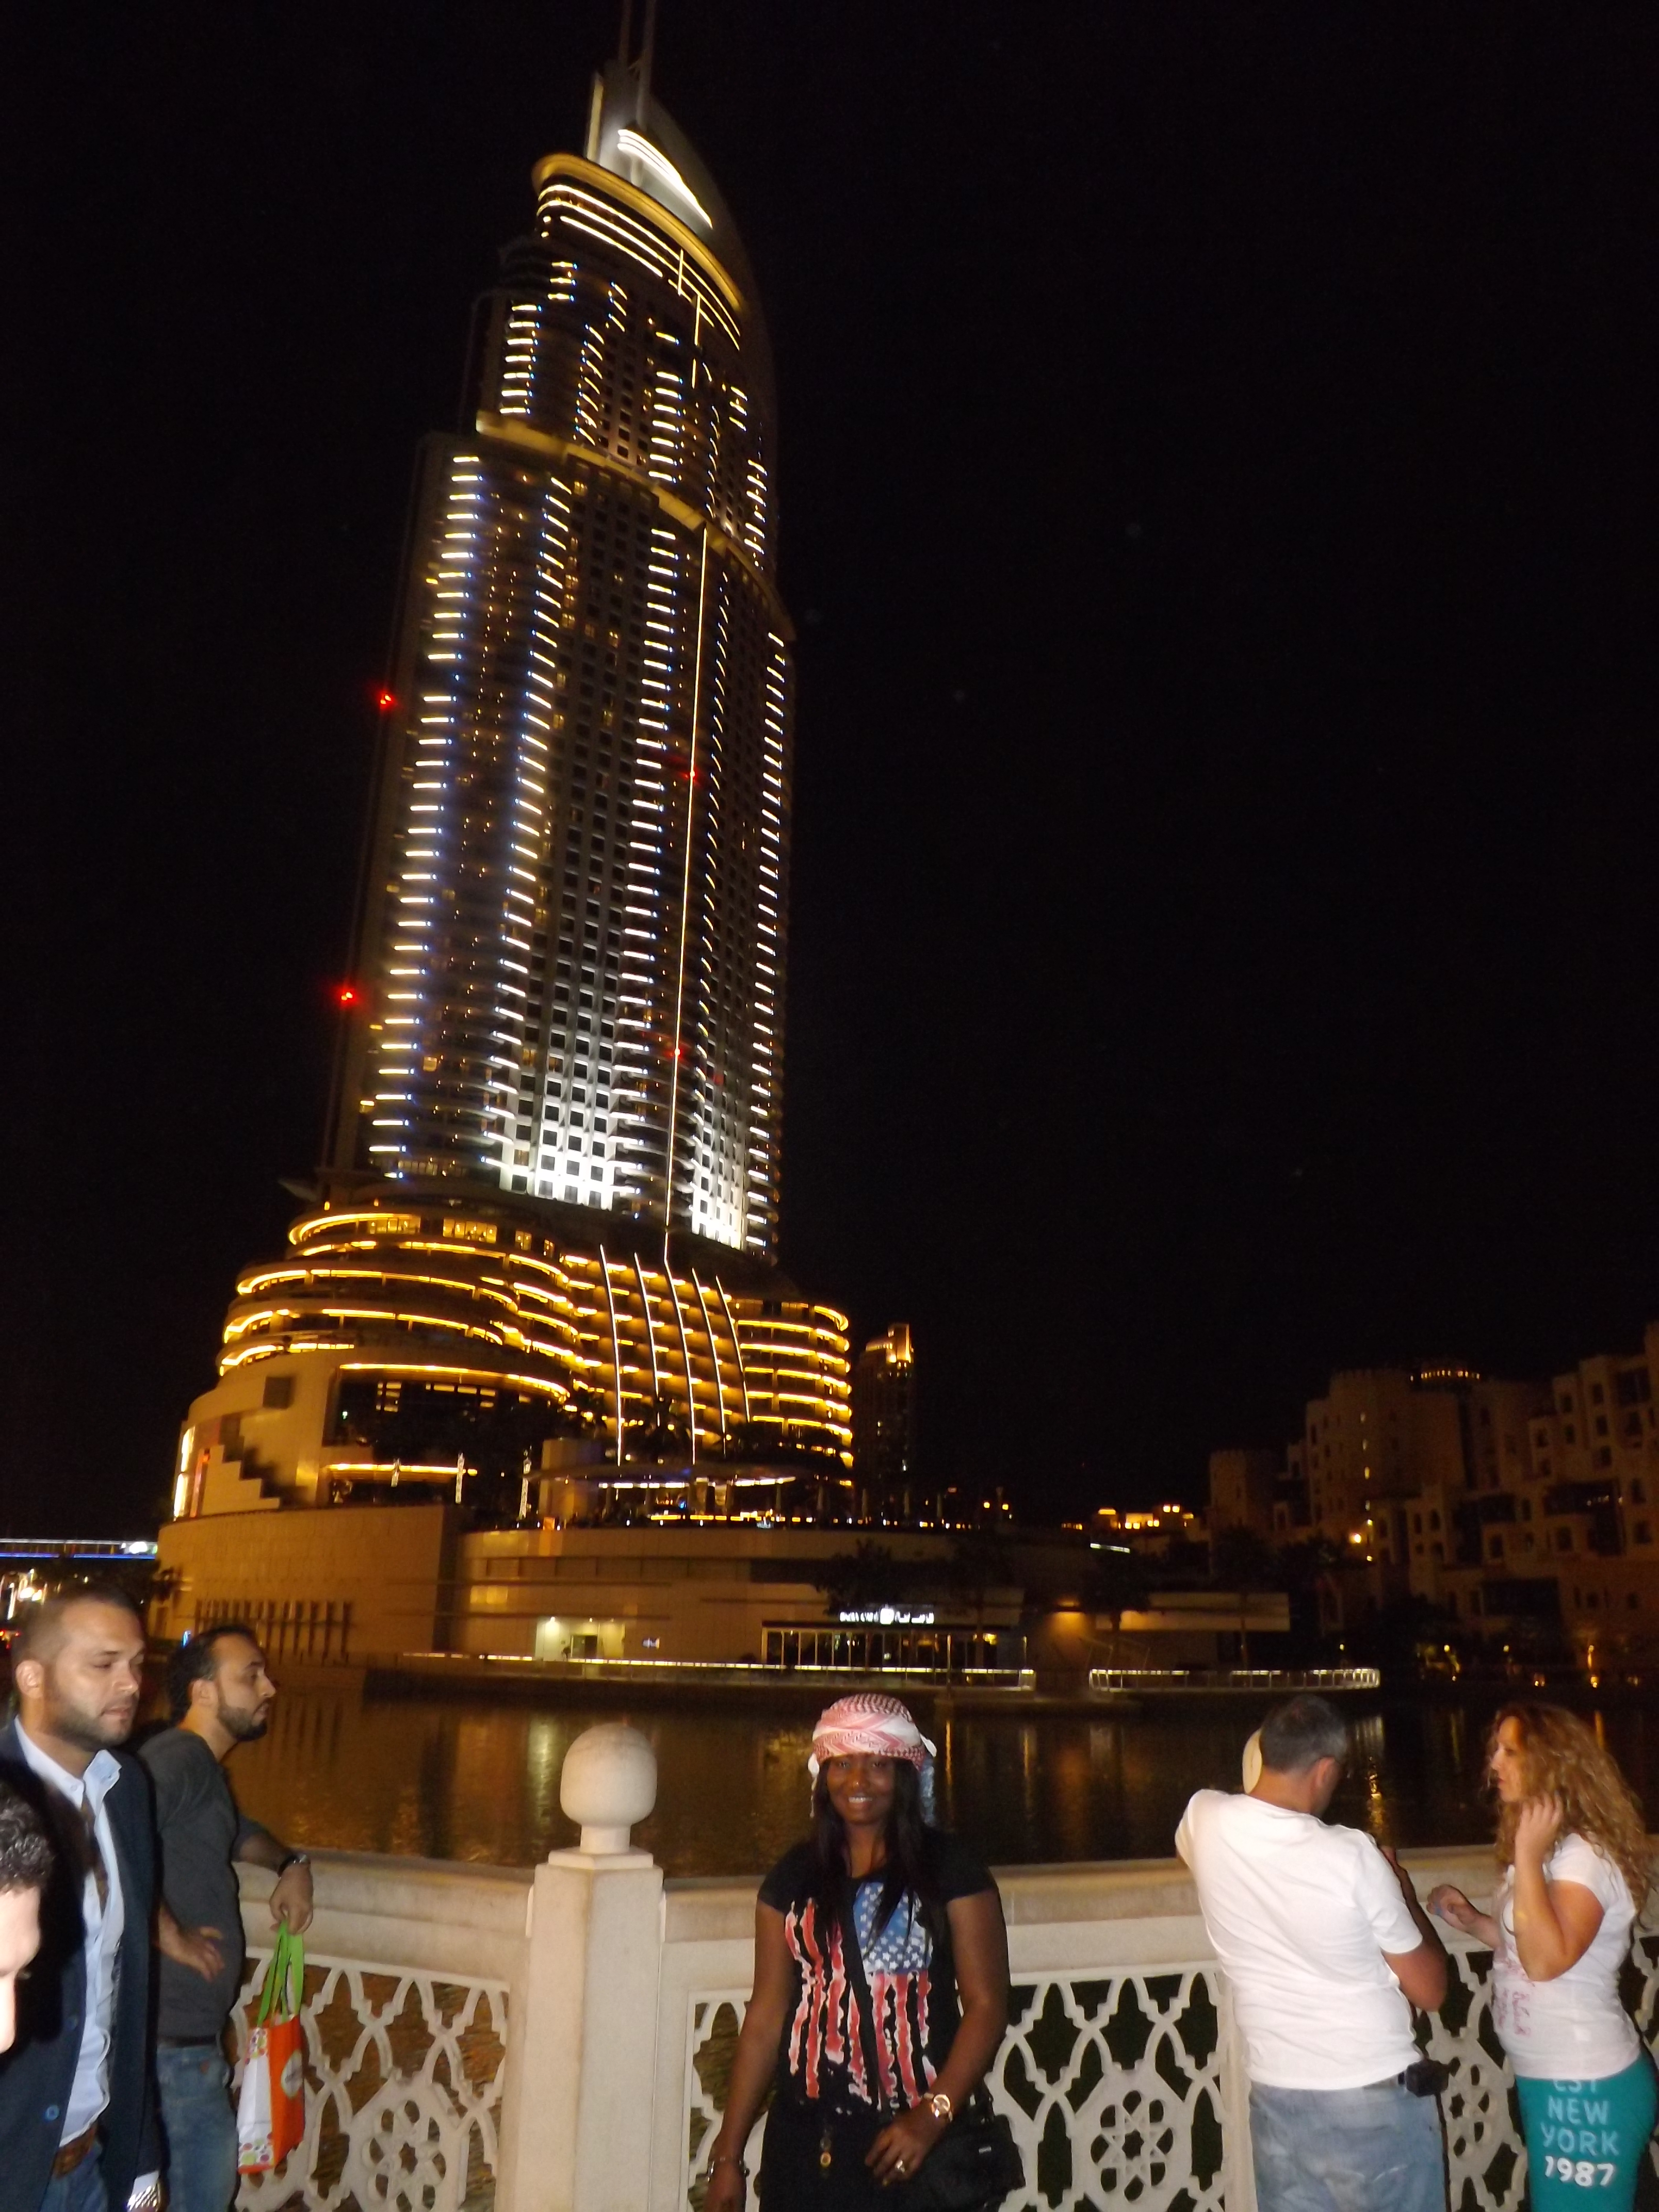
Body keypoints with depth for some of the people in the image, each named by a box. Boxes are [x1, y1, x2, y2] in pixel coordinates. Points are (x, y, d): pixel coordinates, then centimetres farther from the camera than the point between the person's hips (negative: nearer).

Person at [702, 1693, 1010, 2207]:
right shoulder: (795, 1877, 5)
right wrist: (728, 2154, 7)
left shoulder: (949, 1869, -5)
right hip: (805, 2140, 3)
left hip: (912, 2138, -3)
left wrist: (933, 2116, -17)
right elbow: (766, 2016, 8)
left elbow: (986, 2005, -7)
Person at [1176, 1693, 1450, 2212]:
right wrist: (1403, 1890, 7)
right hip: (1374, 2101, -4)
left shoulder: (1204, 1822, -9)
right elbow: (1429, 1990, -6)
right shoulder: (1353, 1857, -21)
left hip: (1276, 2099, 4)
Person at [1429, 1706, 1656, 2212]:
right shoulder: (1549, 1848, 9)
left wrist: (1527, 1854, -31)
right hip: (1549, 2079, 9)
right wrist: (1472, 1921, 4)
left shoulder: (1584, 1854, -21)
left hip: (1588, 2088, -9)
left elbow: (1547, 1960, -32)